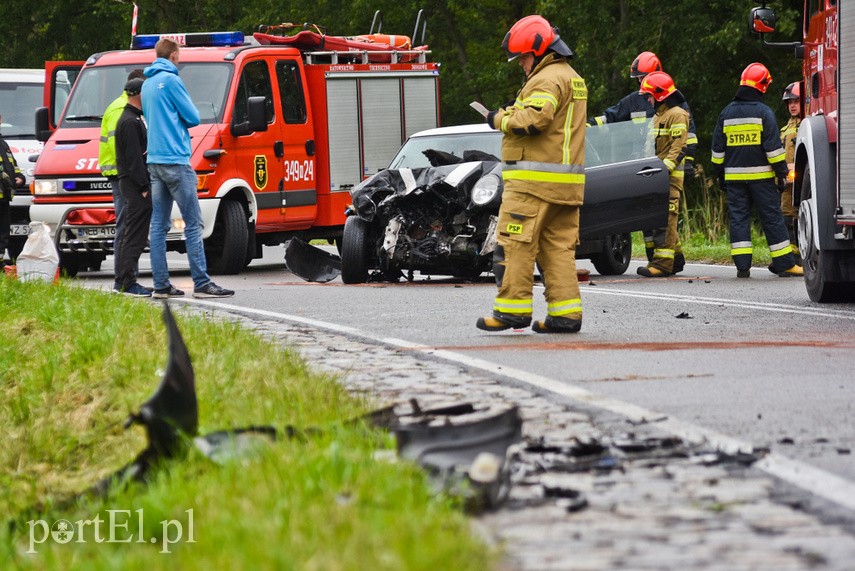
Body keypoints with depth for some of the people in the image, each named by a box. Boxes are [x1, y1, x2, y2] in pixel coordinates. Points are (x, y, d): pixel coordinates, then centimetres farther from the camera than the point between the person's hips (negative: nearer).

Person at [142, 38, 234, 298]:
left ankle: (161, 284, 6)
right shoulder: (170, 80, -10)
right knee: (193, 223, -8)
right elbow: (193, 117, -7)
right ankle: (201, 283, -11)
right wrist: (182, 120, 12)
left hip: (154, 161, 9)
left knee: (159, 225, 7)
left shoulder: (148, 84, 16)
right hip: (175, 160, -9)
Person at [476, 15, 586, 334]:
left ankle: (512, 309, -8)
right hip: (567, 184, 10)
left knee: (514, 244, -6)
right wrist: (514, 112, 13)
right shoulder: (572, 79, 22)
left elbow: (534, 119, -24)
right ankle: (565, 312, 3)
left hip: (535, 177, -10)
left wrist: (502, 119, -8)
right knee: (559, 247, 7)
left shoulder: (547, 79, -11)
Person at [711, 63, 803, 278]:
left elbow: (718, 148, 12)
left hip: (734, 176, 3)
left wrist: (719, 174, 20)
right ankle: (785, 264, 2)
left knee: (738, 218, 4)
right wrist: (781, 173, -4)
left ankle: (742, 265, -3)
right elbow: (773, 147, -10)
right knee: (772, 218, 1)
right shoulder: (763, 112, -7)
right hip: (760, 175, -3)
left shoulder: (727, 113, 8)